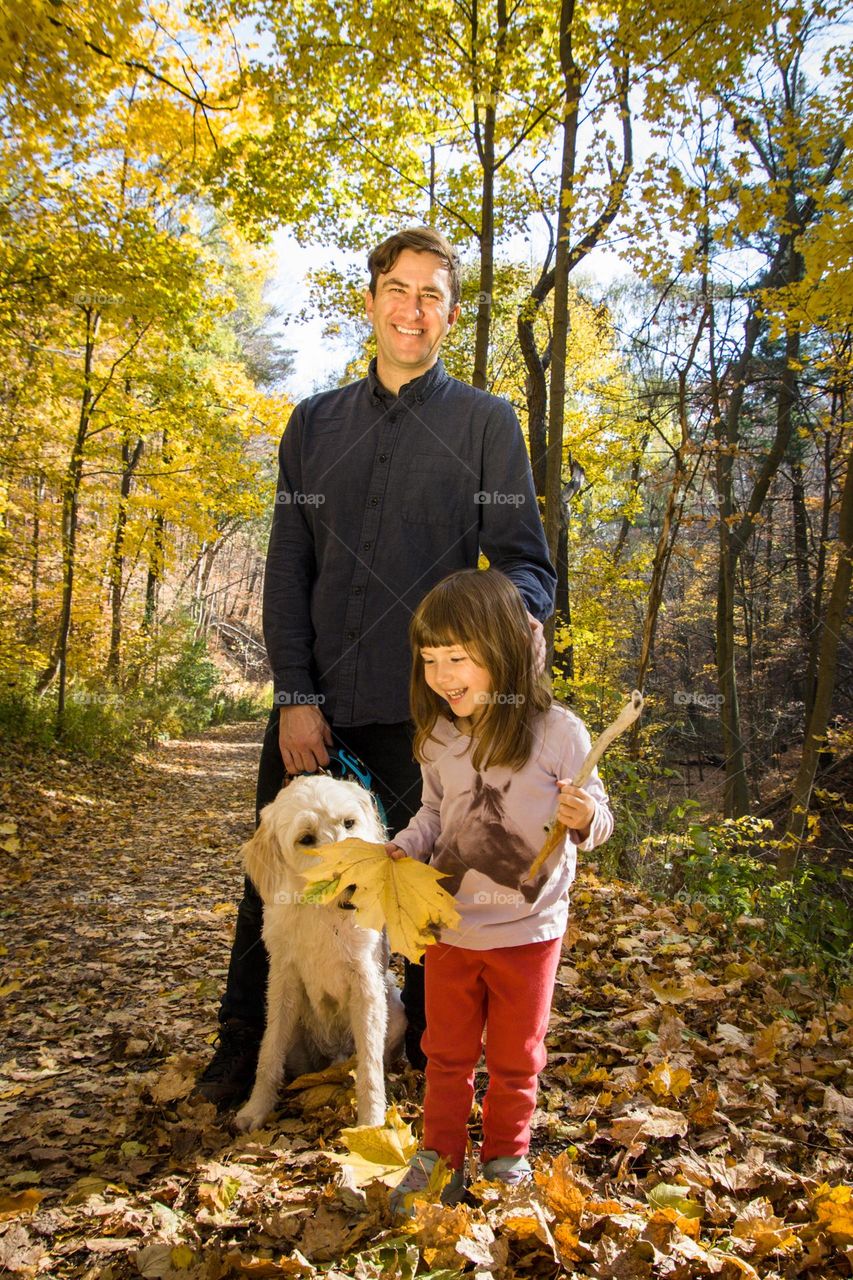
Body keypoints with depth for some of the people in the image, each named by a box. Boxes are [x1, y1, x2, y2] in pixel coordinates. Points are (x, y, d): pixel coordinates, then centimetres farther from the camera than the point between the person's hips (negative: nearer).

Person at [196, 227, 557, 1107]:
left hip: (428, 709, -2)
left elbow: (523, 556, 0)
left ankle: (435, 1060, 30)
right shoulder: (315, 423, 12)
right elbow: (288, 568, 6)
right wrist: (294, 695, -4)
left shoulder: (486, 423, 5)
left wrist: (520, 613, -25)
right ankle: (243, 1051, 31)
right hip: (314, 707, 3)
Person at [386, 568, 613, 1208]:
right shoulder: (438, 736, -5)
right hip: (450, 926, 3)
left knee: (515, 1058, 17)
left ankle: (507, 1156, 40)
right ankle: (440, 1158, 37)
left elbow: (596, 817, -10)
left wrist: (585, 818, -31)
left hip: (527, 931, -3)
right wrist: (403, 848, -7)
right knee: (447, 1053, 18)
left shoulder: (557, 731, -18)